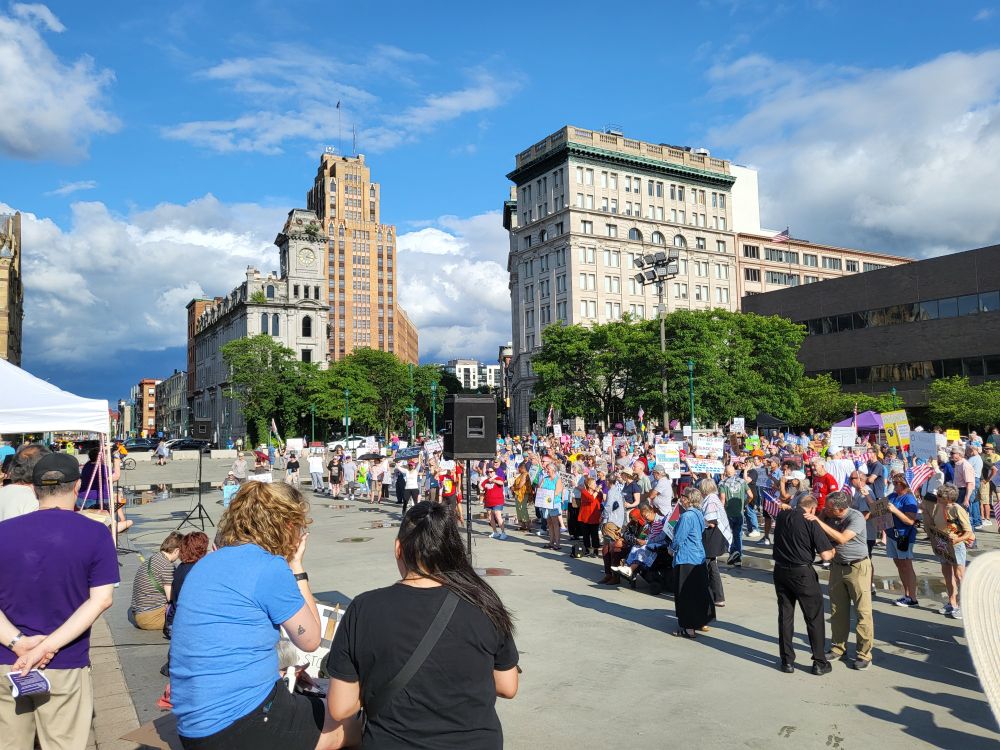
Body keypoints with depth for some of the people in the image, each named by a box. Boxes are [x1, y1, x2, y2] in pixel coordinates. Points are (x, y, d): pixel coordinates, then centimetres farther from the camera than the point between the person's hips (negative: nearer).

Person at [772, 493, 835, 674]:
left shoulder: (781, 516, 2)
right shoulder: (810, 522, -13)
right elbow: (826, 555, -16)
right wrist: (833, 550, 5)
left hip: (780, 570, 5)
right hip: (802, 573, -5)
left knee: (785, 616, 12)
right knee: (814, 618, 9)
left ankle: (787, 661, 17)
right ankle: (819, 662, 16)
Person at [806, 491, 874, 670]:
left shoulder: (856, 517, -20)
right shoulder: (827, 515, -5)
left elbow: (842, 539, -30)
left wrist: (819, 521, -32)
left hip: (857, 567, -5)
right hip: (837, 566, 5)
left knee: (863, 612, -1)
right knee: (837, 611, 12)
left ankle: (864, 653, 8)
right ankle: (838, 647, 24)